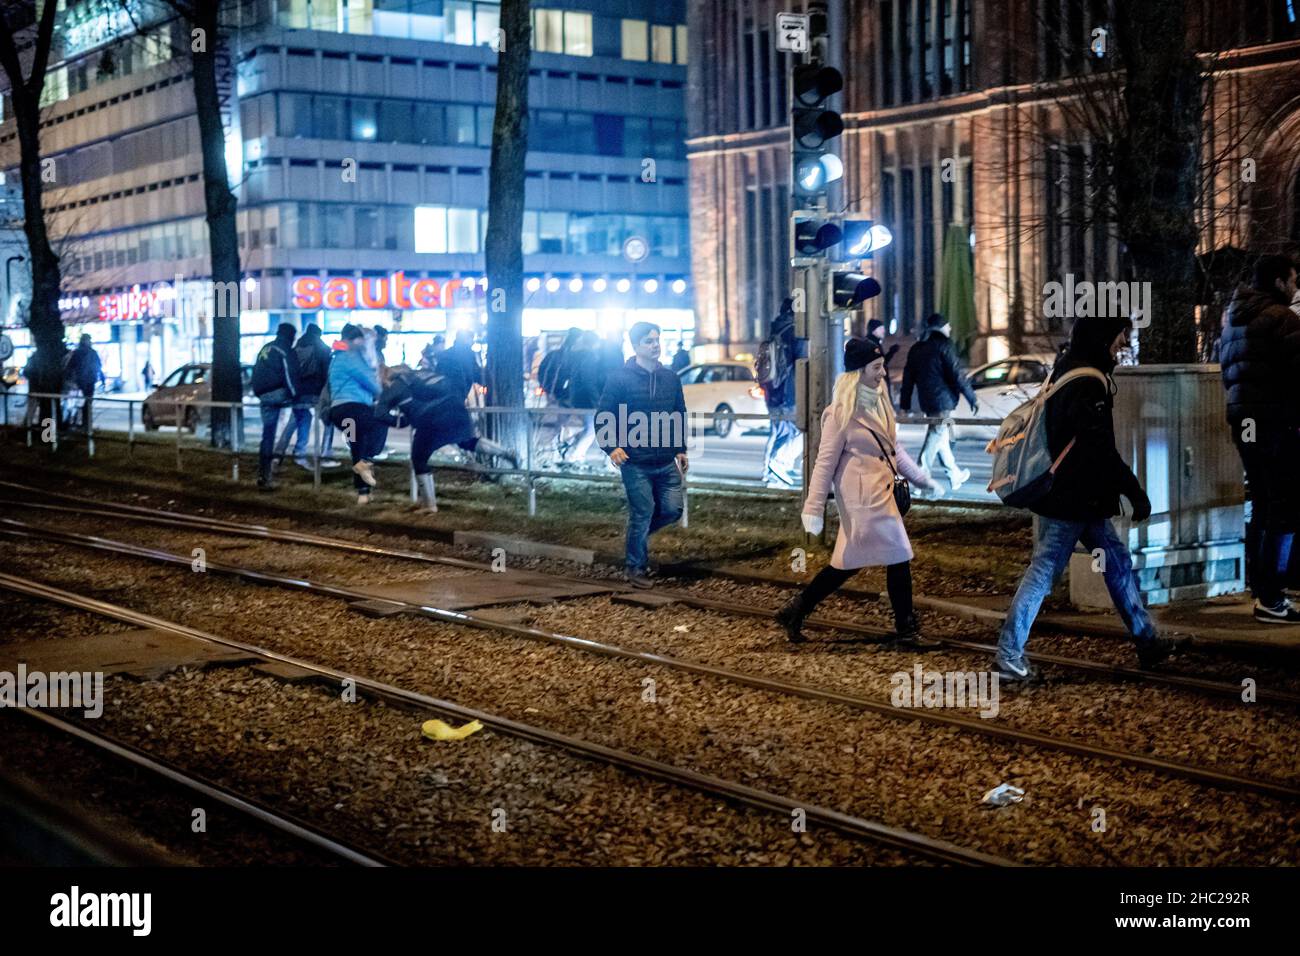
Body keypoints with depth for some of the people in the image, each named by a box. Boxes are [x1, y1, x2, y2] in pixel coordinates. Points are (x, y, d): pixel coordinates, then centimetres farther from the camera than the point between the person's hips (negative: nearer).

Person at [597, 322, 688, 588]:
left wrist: (681, 449, 12)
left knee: (672, 509, 2)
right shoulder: (620, 378, -6)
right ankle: (636, 568, 13)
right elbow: (603, 417, -6)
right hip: (636, 464, -5)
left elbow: (680, 415, 18)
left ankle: (638, 533, 30)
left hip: (667, 463, 5)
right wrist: (611, 447, -20)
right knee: (642, 515, -2)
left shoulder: (670, 378, 10)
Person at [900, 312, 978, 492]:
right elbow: (957, 374, -14)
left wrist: (905, 405, 18)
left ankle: (955, 474, 29)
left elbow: (908, 377, 13)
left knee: (941, 437, 18)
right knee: (935, 438, -5)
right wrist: (972, 398, -7)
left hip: (926, 401, 8)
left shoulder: (916, 349, 11)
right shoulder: (944, 345, -10)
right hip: (943, 400, -8)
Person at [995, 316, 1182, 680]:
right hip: (1070, 500, -10)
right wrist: (1135, 492, -16)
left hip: (1080, 498, 10)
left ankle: (1147, 640, 24)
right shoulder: (1088, 385, -21)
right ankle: (1008, 656, 1)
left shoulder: (1066, 371, 11)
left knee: (1117, 561, 16)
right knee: (1043, 572, -5)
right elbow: (1102, 451, -23)